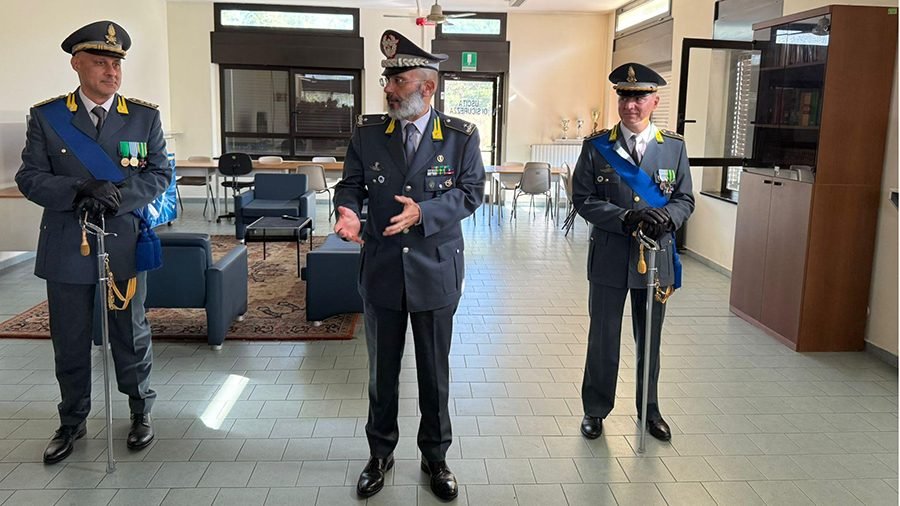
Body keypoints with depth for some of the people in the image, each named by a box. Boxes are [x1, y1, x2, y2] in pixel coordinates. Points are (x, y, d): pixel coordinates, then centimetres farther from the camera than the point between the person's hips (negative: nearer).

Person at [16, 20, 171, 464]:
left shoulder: (145, 117, 2)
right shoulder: (45, 117, 1)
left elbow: (160, 174, -2)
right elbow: (30, 177, -2)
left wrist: (119, 195, -20)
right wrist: (78, 192, -21)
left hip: (125, 245, 0)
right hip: (66, 249, 0)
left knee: (131, 334, 12)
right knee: (69, 341, 11)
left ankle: (141, 412, 32)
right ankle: (72, 422, 30)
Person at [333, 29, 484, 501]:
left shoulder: (460, 136, -4)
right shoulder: (367, 132, 0)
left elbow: (470, 191, -6)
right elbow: (350, 184, 3)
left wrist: (424, 212, -22)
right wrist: (347, 209, -20)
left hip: (436, 271, -1)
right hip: (381, 269, 2)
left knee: (434, 371, 12)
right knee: (382, 369, 15)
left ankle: (434, 455, 32)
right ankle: (380, 452, 34)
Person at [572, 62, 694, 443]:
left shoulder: (674, 147, 3)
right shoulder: (596, 147, -2)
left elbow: (685, 199, 5)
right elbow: (583, 198, -6)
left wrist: (665, 217, -18)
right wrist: (625, 218, -20)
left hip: (657, 258, 2)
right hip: (609, 259, -1)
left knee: (650, 340, 15)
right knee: (603, 338, 9)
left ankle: (649, 410, 35)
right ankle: (595, 410, 27)